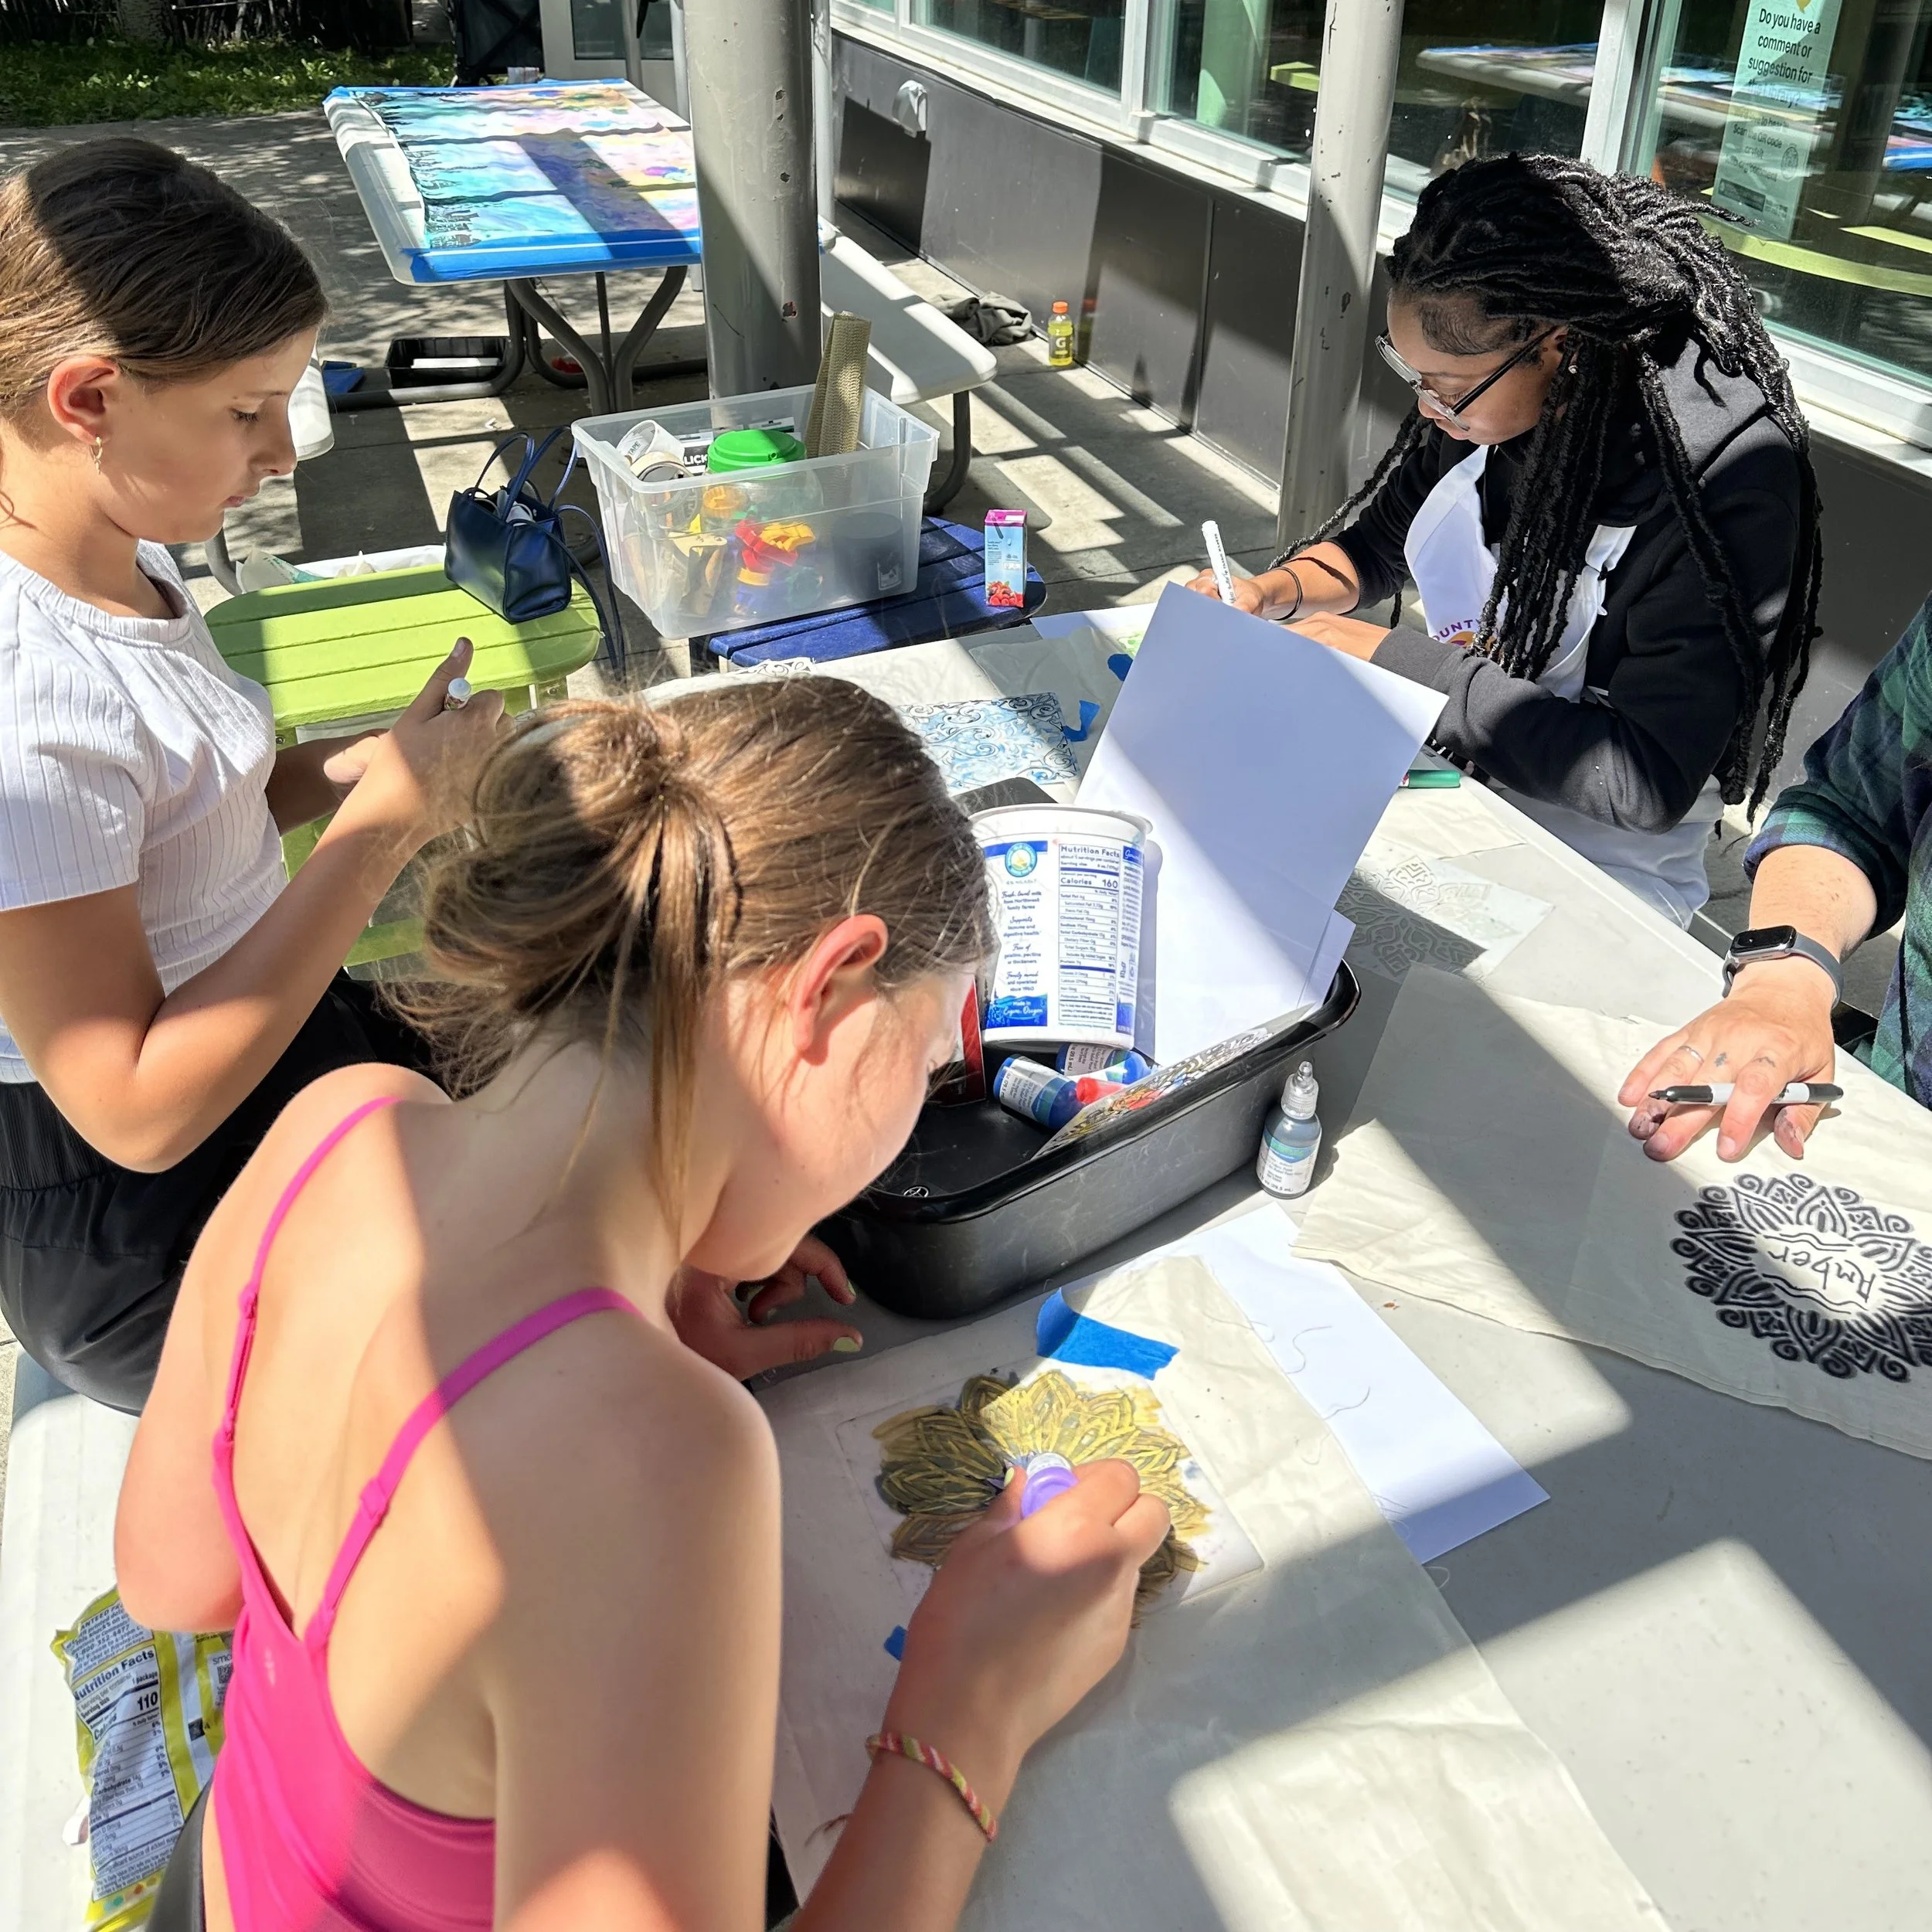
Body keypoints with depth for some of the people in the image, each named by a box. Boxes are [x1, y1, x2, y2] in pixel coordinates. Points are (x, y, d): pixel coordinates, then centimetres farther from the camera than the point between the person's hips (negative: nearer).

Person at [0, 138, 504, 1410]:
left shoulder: (127, 555, -1)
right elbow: (137, 1112, -27)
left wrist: (350, 768, -7)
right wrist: (388, 817, -25)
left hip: (280, 1035, 8)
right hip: (161, 1226, -8)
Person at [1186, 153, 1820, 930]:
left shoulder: (1725, 472, -25)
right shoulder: (1484, 386, -7)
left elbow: (1651, 781, -27)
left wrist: (1400, 662, -25)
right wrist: (1273, 593, -10)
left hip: (1594, 863, -6)